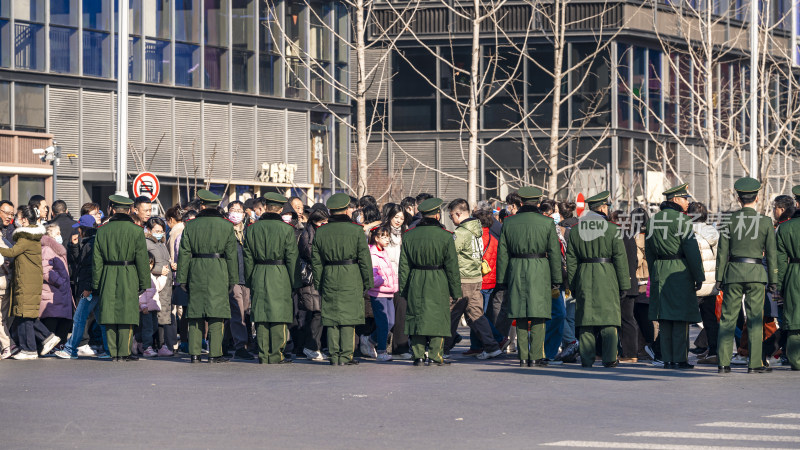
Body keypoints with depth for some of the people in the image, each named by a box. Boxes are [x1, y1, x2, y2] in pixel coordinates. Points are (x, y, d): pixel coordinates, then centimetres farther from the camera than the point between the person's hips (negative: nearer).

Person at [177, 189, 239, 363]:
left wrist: (182, 279, 9)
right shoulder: (227, 226, 2)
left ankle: (194, 353, 5)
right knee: (216, 315, -1)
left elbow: (184, 255, 5)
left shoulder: (190, 226, 5)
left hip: (196, 274, 2)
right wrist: (232, 279, 8)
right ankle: (214, 353, -4)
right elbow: (231, 255, 2)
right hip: (218, 275, -2)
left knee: (195, 313, 6)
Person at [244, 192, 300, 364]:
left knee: (261, 317, 7)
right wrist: (295, 282, 1)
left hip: (259, 275, 3)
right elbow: (292, 258, -5)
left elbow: (248, 257, 8)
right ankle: (276, 355, 0)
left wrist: (249, 281, 15)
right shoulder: (286, 229, -5)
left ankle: (263, 355, 9)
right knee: (279, 316, 0)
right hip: (280, 277, -3)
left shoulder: (253, 228, 5)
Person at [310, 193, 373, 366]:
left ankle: (334, 356, 7)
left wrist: (318, 284, 15)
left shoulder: (321, 232, 6)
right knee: (348, 318, 0)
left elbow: (316, 261, 9)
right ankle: (345, 356, -2)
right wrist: (368, 282, 3)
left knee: (331, 318, 7)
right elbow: (365, 259, -4)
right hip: (351, 279, -3)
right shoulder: (356, 230, -4)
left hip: (329, 279, 3)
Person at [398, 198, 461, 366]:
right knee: (437, 318, 3)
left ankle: (418, 355, 6)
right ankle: (435, 356, 2)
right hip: (438, 285, -3)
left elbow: (404, 266, 7)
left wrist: (403, 289, 13)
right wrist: (456, 291, 3)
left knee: (417, 318, 8)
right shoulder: (445, 236, -6)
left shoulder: (409, 236, 4)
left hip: (415, 283, 3)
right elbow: (452, 267, -4)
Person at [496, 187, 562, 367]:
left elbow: (502, 254, 7)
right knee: (538, 316, 1)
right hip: (540, 271, -2)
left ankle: (523, 357, 6)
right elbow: (554, 253, -1)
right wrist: (556, 279, 5)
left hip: (516, 271, 2)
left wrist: (502, 280, 12)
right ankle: (535, 357, -2)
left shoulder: (509, 222, 4)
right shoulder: (547, 223, -2)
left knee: (521, 317, 7)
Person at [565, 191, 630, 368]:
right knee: (609, 319, 3)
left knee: (586, 319, 5)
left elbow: (571, 261, 8)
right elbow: (620, 259, -5)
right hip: (607, 279, -3)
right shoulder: (612, 229, -4)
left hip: (584, 279, 3)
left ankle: (586, 359, 3)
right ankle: (609, 358, 2)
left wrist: (573, 285, 13)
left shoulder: (575, 230, 7)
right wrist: (623, 285, 1)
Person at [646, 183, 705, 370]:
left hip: (659, 272, 6)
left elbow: (648, 252, 15)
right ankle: (680, 359, -4)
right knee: (681, 319, -3)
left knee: (664, 319, 7)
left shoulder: (653, 220, 11)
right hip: (680, 271, -6)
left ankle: (667, 359, 8)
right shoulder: (682, 220, -9)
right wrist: (699, 277, -6)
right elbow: (692, 251, -11)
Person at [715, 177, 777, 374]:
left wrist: (719, 278, 6)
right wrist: (773, 281, 7)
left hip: (733, 272, 1)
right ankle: (755, 363, 1)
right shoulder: (765, 222, -1)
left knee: (728, 318, 5)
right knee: (755, 319, 3)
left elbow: (722, 252, 1)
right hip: (756, 273, -1)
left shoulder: (730, 220, -1)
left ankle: (723, 363, 3)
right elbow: (771, 254, 1)